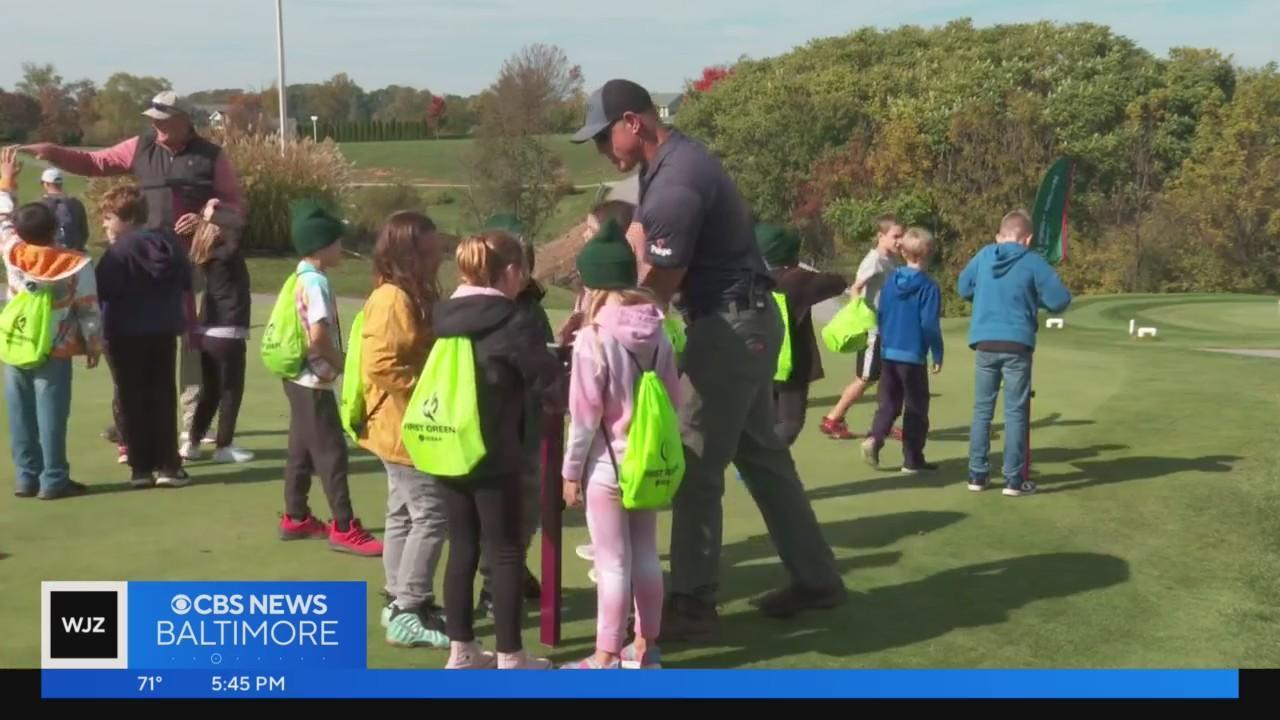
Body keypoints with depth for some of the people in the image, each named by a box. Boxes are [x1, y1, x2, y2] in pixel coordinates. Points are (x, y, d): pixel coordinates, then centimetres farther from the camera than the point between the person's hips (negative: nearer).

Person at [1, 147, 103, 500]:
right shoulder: (77, 265, -10)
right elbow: (88, 311, -6)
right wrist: (95, 345, 7)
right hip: (55, 353, -2)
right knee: (51, 416, -1)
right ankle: (53, 480, 1)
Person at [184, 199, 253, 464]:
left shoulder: (205, 255, 8)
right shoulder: (226, 253, -14)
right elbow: (237, 224, -28)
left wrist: (208, 217, 10)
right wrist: (214, 216, -14)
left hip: (208, 331, 8)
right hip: (229, 332, -8)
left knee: (209, 390, 16)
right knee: (231, 390, 3)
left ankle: (192, 443, 17)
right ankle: (223, 446, 6)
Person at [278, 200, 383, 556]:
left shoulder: (301, 278, 11)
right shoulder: (316, 282, -19)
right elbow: (318, 335, -27)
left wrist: (333, 361, 10)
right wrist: (340, 363, -12)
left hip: (301, 378, 10)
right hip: (314, 381, -10)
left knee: (302, 450, 16)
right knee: (331, 452, -6)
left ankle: (296, 519, 26)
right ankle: (344, 528, -2)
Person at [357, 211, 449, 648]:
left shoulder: (412, 296, 12)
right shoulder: (393, 300, -20)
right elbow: (379, 365, -28)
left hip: (411, 428, 10)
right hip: (405, 429, -10)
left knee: (405, 515, 15)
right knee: (431, 517, -8)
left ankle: (402, 603, 24)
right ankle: (406, 615, -4)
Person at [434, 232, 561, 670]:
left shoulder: (443, 317, 6)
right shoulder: (512, 322, -14)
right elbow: (549, 380, -11)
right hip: (494, 456, -7)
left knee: (462, 549, 14)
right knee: (506, 553, 3)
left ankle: (461, 650, 20)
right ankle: (509, 657, 9)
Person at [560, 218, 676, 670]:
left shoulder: (593, 337, -17)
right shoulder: (658, 333, 0)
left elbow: (585, 415, -16)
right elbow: (673, 399, 6)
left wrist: (571, 470, -6)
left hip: (608, 465, -6)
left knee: (613, 564, 1)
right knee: (646, 556, 15)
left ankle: (605, 659, 10)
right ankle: (645, 647, 26)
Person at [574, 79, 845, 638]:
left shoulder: (675, 185, -24)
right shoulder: (671, 162, 8)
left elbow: (657, 291, -20)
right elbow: (644, 258, 12)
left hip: (730, 327, -10)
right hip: (742, 323, 10)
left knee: (696, 466, -4)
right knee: (761, 453, 16)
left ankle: (692, 604, 5)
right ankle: (815, 579, 26)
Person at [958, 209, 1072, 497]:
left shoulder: (984, 255, 4)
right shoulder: (1033, 262, -5)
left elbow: (964, 288, 16)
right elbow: (1061, 300, -5)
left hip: (985, 343, 3)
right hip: (1017, 345, -3)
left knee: (982, 409, 11)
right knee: (1015, 412, 2)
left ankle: (977, 475, 13)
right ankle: (1014, 480, 3)